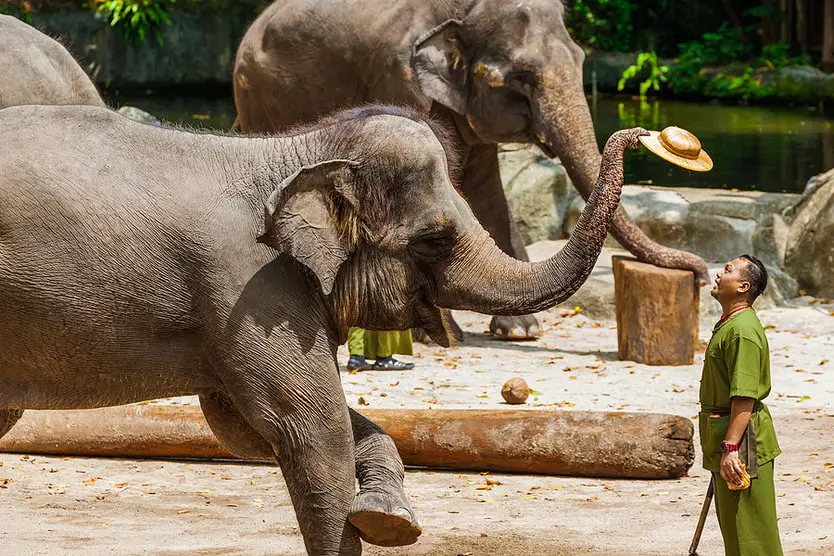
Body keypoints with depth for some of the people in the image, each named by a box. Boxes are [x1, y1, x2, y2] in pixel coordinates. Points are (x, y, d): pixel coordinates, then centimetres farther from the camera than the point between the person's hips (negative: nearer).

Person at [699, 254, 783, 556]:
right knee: (732, 526, 17)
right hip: (725, 439, 11)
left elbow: (745, 397, -26)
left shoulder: (743, 330, -20)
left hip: (742, 439, -11)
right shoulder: (728, 325, 15)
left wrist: (730, 447, -29)